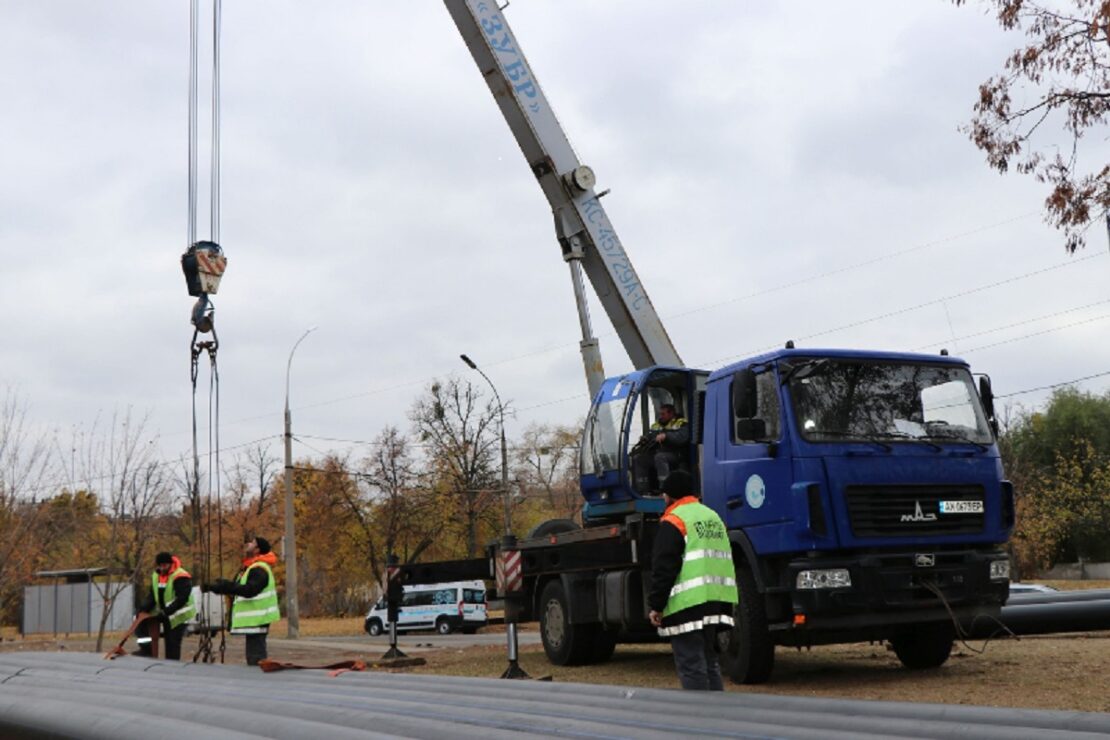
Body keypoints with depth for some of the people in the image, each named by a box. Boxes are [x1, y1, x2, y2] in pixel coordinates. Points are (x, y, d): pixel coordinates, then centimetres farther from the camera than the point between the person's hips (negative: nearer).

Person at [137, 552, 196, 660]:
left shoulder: (180, 577, -19)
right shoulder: (156, 576, 7)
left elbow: (182, 598, -24)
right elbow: (152, 596, 9)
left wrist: (167, 611, -30)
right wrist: (144, 607, -9)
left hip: (177, 616, -8)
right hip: (165, 615, 8)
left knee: (173, 643, -8)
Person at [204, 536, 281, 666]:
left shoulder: (259, 569, -13)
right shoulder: (249, 568, 20)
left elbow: (249, 590, -26)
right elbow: (236, 588, 23)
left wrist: (227, 585, -24)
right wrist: (214, 587, 14)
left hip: (257, 620, -11)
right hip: (252, 619, 11)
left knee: (256, 659, -13)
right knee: (253, 656, 13)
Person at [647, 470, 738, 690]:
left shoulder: (673, 521, -9)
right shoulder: (713, 516, 17)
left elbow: (664, 568, -14)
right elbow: (724, 561, 21)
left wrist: (656, 605, -9)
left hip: (687, 605, -8)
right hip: (715, 602, 8)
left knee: (691, 664, -6)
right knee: (709, 660, 16)